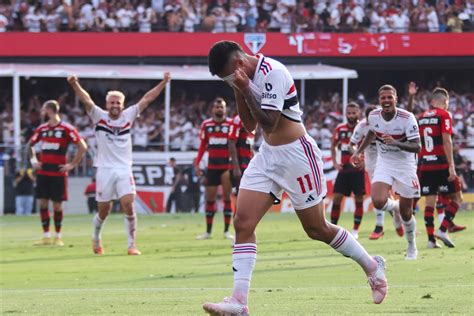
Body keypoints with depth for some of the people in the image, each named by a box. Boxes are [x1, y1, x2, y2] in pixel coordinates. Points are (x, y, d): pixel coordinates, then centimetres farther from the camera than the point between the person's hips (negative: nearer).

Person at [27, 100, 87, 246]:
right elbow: (29, 144, 25)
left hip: (58, 173, -5)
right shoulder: (42, 129, 10)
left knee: (57, 205, -1)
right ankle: (46, 236, 9)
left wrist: (72, 165, -11)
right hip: (43, 172, 5)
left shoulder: (66, 129, -8)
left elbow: (82, 147, -9)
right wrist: (33, 160, 12)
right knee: (42, 203, 2)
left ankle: (58, 237, 10)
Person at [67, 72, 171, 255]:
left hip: (124, 170, 1)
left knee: (129, 206, -12)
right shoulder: (99, 116, 1)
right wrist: (75, 85, -29)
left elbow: (147, 99, 7)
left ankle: (132, 245, -5)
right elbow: (86, 100, -13)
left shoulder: (128, 116, 7)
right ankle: (96, 238, 32)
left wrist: (163, 83, 2)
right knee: (104, 211, 6)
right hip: (105, 170, -1)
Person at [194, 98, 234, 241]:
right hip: (212, 165, 3)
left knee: (227, 198, -1)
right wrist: (197, 163, 3)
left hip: (227, 165, -3)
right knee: (210, 198, 7)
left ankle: (227, 231, 5)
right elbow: (202, 146, 10)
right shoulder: (206, 124, 6)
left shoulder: (231, 124, -4)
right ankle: (208, 231, 14)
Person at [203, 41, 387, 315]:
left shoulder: (273, 73, -20)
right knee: (243, 223, -7)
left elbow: (269, 121, -23)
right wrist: (238, 91, -1)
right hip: (267, 156, 8)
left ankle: (372, 266, 24)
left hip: (296, 156, -8)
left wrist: (245, 88, -20)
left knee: (317, 229, 2)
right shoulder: (249, 76, 7)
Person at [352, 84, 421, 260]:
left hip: (405, 165, -3)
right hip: (384, 164, 3)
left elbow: (417, 147, -22)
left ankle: (412, 247, 27)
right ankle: (393, 206, 16)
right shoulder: (374, 116, -7)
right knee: (378, 202, -22)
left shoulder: (407, 118, -20)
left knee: (406, 212, 4)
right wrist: (359, 151, 14)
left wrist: (396, 143, -37)